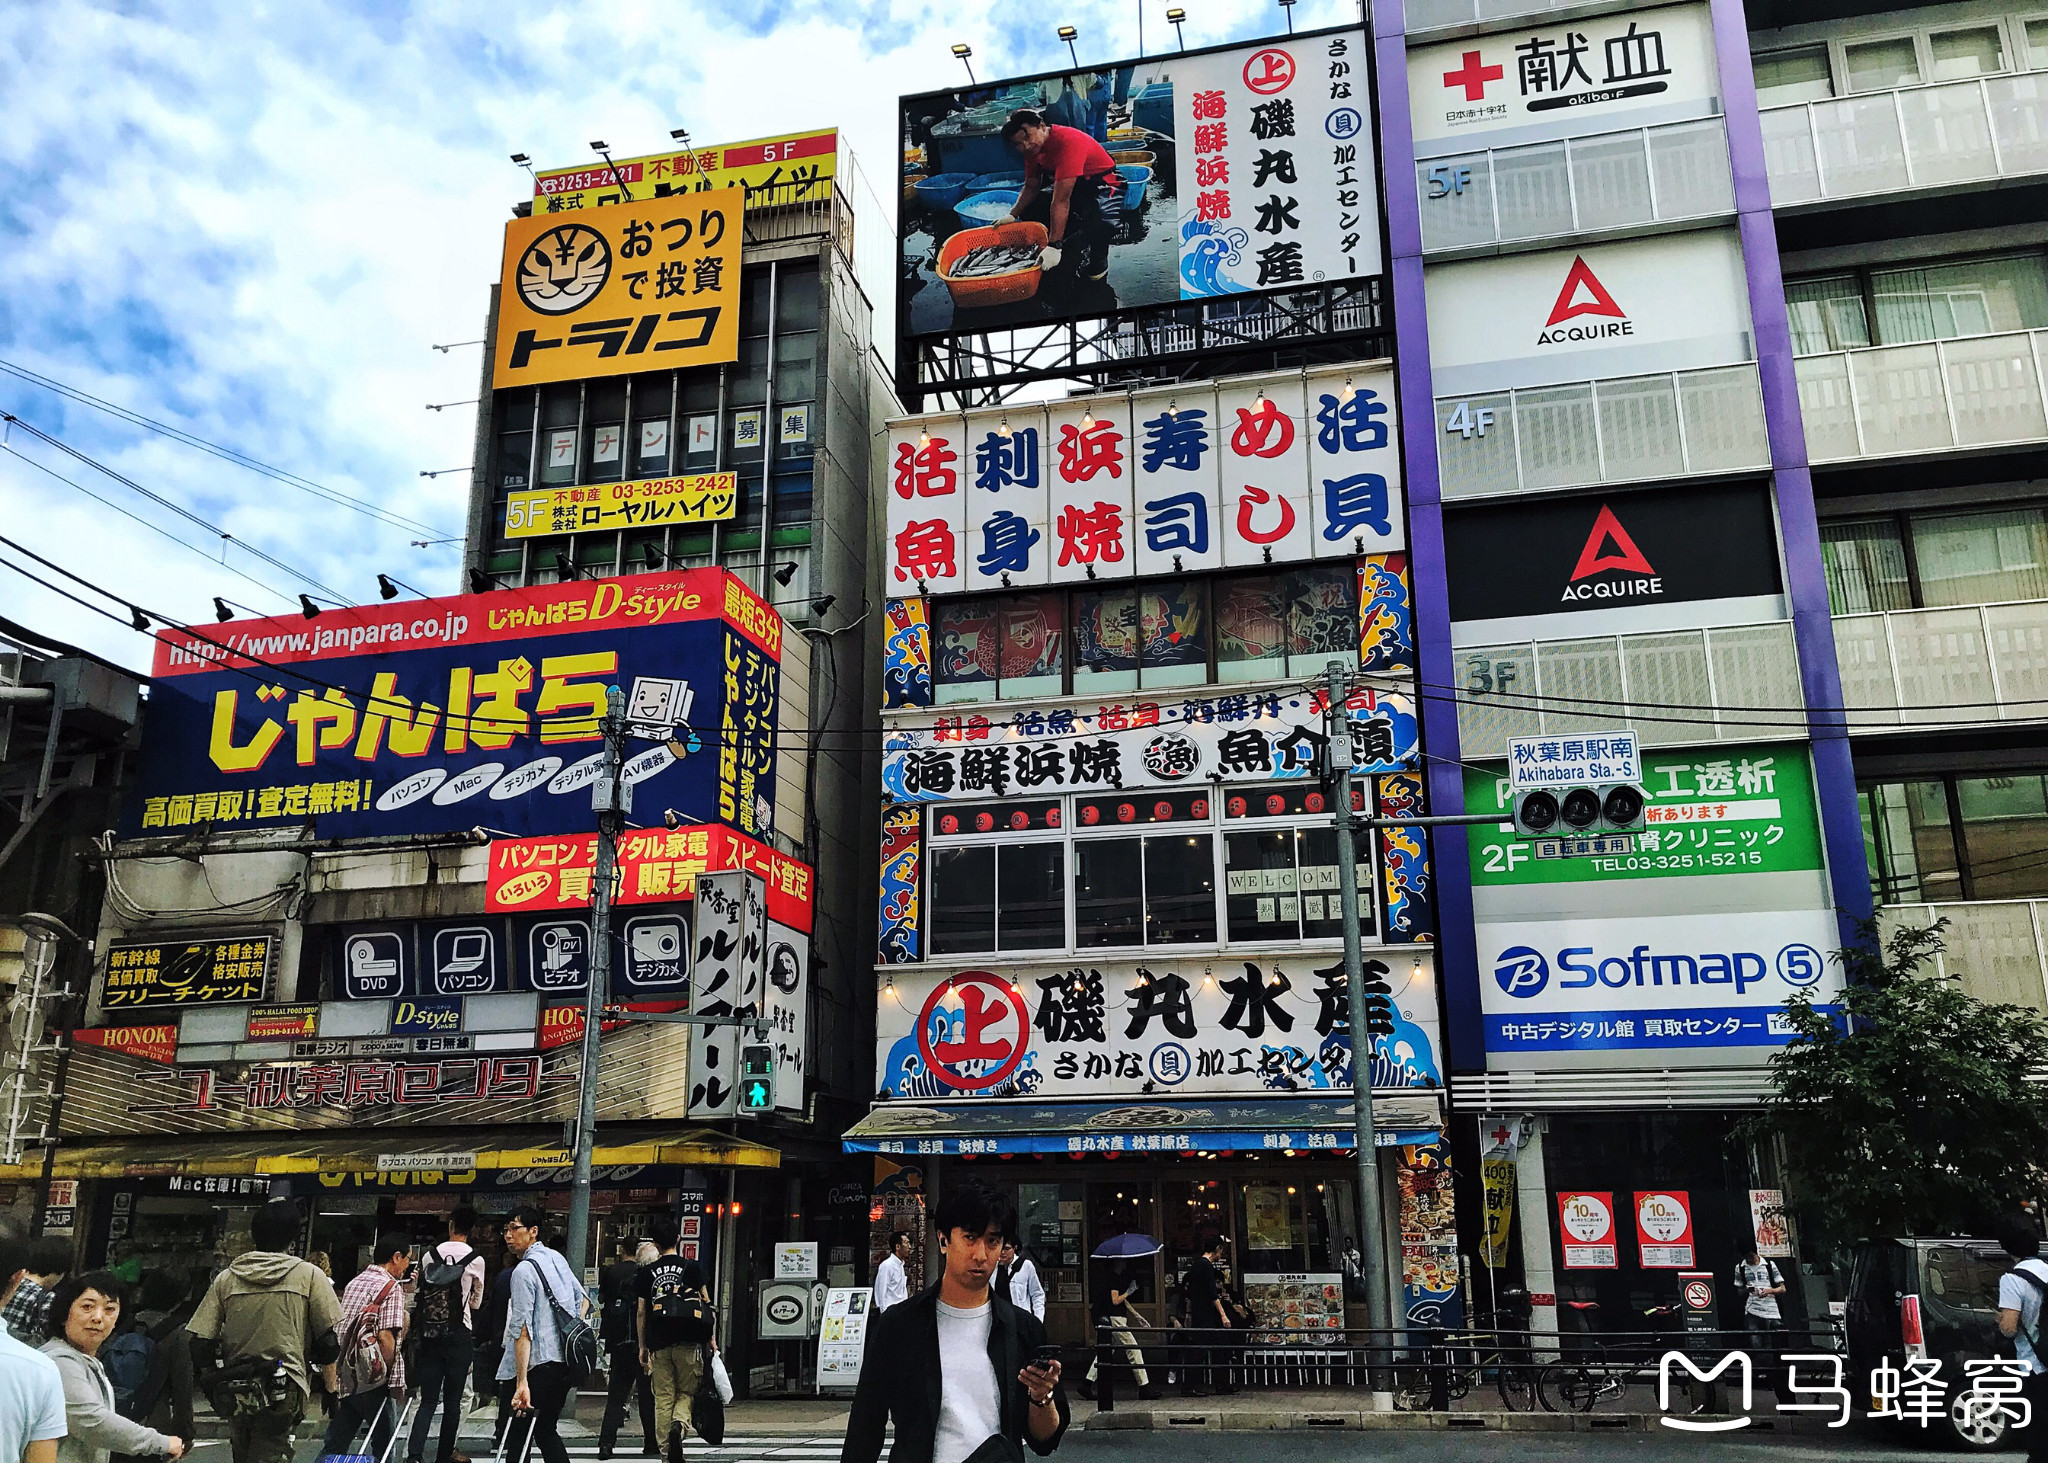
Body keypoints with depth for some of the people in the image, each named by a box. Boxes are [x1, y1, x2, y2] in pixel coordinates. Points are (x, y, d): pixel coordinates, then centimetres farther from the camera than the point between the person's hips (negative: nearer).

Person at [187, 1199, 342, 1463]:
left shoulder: (226, 1278, 6)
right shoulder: (310, 1276, -2)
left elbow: (199, 1343, 1)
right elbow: (329, 1344, -4)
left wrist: (211, 1381, 15)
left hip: (234, 1392, 4)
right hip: (282, 1392, -4)